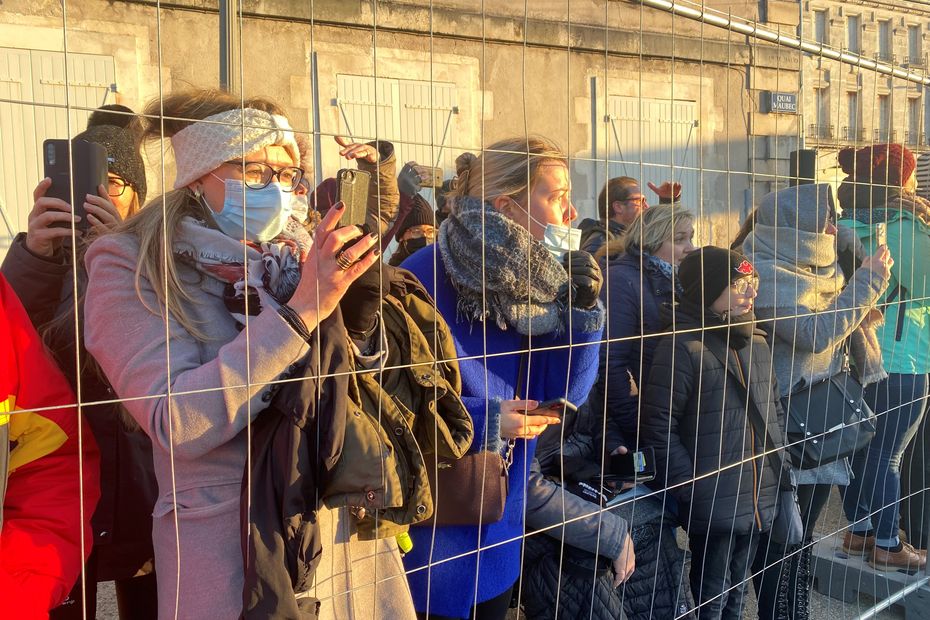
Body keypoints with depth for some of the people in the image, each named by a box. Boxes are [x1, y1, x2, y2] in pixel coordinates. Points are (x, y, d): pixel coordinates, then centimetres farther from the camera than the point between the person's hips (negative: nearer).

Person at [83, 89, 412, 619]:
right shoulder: (131, 267, -8)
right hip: (227, 534, -5)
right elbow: (175, 424, -21)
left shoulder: (300, 253, 6)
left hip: (345, 522, 5)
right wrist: (301, 311, -26)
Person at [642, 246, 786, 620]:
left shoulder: (757, 342, 9)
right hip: (713, 503, -7)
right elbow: (658, 425, -17)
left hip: (761, 500, 7)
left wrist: (780, 462, 10)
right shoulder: (681, 346, -15)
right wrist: (691, 487, -17)